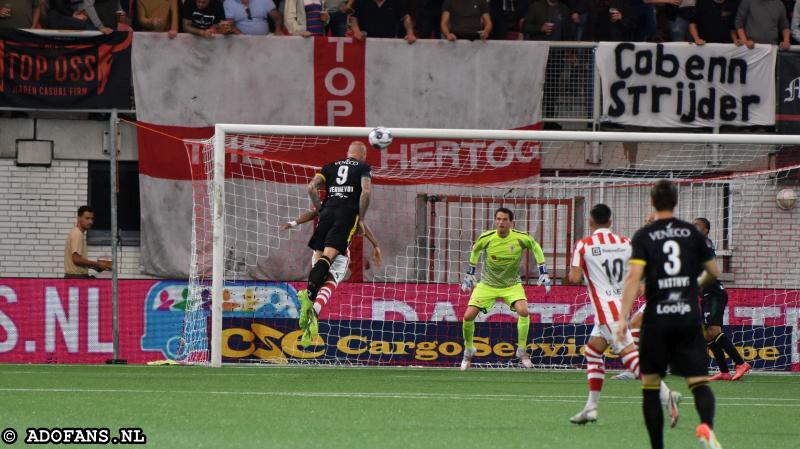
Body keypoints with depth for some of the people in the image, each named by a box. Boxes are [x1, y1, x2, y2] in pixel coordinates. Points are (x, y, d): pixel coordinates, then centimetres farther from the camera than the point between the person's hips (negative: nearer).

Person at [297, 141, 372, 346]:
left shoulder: (331, 166, 24)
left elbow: (312, 187, 10)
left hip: (328, 211, 3)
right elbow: (366, 192, -4)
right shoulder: (364, 168, 14)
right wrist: (360, 219, 4)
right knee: (328, 256, -17)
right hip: (347, 214, -3)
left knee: (319, 258, 4)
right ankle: (309, 294, -44)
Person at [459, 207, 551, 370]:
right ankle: (468, 350, 17)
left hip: (512, 284, -1)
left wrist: (543, 273, 2)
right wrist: (469, 274, 12)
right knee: (468, 316, -10)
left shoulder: (521, 238, -17)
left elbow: (536, 248, 4)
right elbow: (475, 250, 7)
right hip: (487, 284, 1)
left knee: (523, 311, -26)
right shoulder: (486, 238, -16)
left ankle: (522, 352, -9)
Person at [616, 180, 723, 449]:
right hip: (689, 316, 1)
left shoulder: (643, 236, -1)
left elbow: (634, 277, -12)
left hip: (657, 318, -1)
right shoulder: (692, 232, 6)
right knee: (699, 382, -1)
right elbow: (714, 272, 14)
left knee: (650, 384, 12)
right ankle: (706, 425, -32)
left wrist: (623, 318, -15)